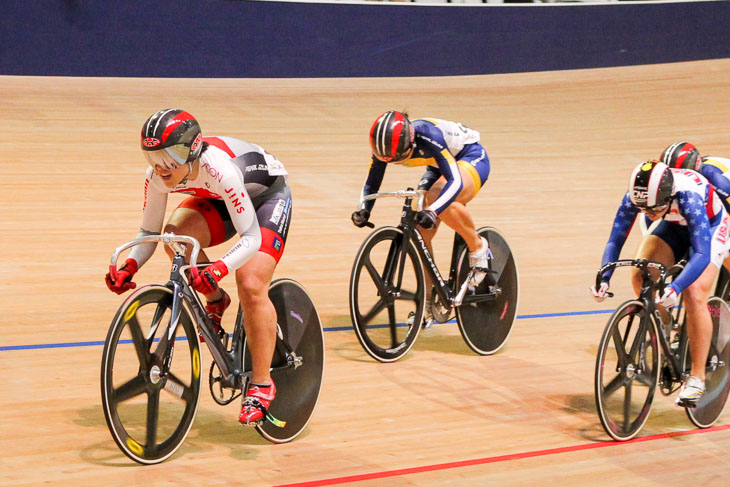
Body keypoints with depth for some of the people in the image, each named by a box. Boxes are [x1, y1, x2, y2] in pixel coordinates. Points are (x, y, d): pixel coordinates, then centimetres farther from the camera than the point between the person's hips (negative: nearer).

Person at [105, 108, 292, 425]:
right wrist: (129, 267, -32)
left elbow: (251, 238, -38)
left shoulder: (220, 170, -41)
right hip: (218, 199, 5)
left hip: (267, 195, -5)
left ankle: (261, 386, -7)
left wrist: (218, 269, -55)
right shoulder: (158, 176, -24)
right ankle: (215, 301, 4)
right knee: (176, 236, -26)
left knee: (251, 286, -22)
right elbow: (149, 233, -13)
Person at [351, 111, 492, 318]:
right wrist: (363, 210, -26)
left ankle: (478, 247, -11)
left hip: (472, 159, -7)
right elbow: (371, 184, -7)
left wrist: (432, 211, -56)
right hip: (439, 166, 7)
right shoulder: (386, 146, -20)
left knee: (441, 203, -37)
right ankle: (427, 301, 11)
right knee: (420, 233, -5)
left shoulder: (429, 137, -39)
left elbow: (455, 181, -42)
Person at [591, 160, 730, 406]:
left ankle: (697, 377, -11)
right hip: (674, 227, 5)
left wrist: (676, 288, -58)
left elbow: (702, 254, -45)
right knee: (640, 276, -19)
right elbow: (615, 240, -23)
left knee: (694, 295, -22)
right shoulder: (635, 196, -29)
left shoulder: (688, 196, -42)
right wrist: (604, 279, -39)